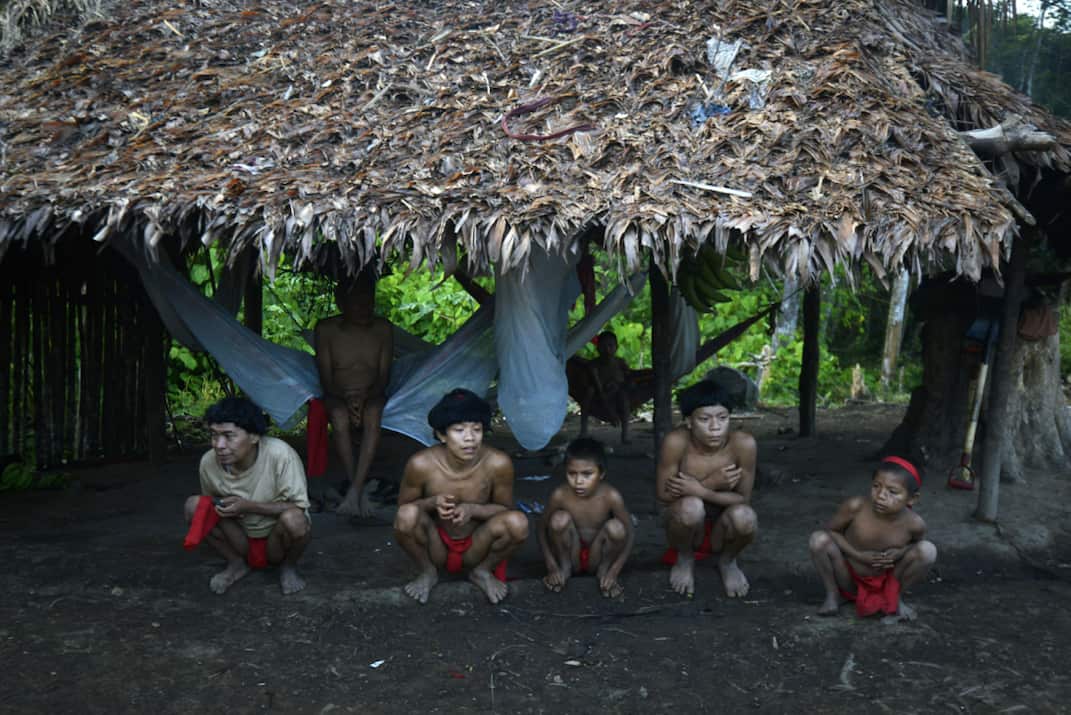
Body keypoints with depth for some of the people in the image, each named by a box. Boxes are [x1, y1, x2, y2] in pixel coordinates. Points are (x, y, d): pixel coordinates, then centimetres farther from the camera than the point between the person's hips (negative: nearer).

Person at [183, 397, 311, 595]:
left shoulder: (279, 454, -29)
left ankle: (288, 567, -1)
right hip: (242, 538, 3)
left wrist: (248, 506, -30)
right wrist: (217, 506, -19)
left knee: (293, 519, -35)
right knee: (194, 506, -18)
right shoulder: (209, 462, -16)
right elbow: (211, 501, 5)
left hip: (276, 541, -3)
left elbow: (298, 508, -22)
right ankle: (237, 563, 3)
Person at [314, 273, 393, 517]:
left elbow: (384, 377, -1)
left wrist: (364, 397, -21)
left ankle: (354, 491, -38)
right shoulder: (326, 329, -4)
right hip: (337, 396, 0)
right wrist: (346, 399, -24)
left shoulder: (382, 329, 0)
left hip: (372, 395, 1)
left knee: (373, 417, -35)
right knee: (340, 419, -35)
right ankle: (360, 491, -28)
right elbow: (326, 379, -5)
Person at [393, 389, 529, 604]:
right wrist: (432, 502, -28)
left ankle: (482, 572, 3)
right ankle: (428, 572, 1)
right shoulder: (420, 464, -22)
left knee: (518, 523, -27)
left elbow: (505, 509, -6)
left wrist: (473, 509, -26)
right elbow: (402, 506, -6)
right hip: (436, 547, 0)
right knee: (407, 514, -30)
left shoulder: (498, 463, -22)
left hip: (476, 548, 1)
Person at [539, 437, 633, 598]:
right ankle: (564, 568, -2)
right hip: (571, 556, 0)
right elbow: (543, 529, -7)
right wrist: (552, 567, -15)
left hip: (596, 558, 0)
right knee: (560, 518, -27)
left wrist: (613, 572, -22)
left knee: (616, 527, -29)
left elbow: (628, 534, -14)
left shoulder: (611, 497, -22)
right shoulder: (560, 495, -20)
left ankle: (603, 570, -1)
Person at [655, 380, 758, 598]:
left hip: (722, 529, 1)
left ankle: (727, 561, 5)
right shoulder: (676, 442, -25)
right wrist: (711, 483, -28)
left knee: (744, 517, -33)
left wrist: (701, 490, -29)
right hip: (686, 524, -1)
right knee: (691, 506, -35)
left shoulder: (743, 443, -23)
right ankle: (685, 560, 1)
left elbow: (744, 500, -14)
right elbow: (663, 497, -16)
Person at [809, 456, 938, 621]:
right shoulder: (856, 506, -27)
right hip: (850, 576, -1)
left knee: (927, 550, -21)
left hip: (886, 581, 1)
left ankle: (895, 597, 5)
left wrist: (901, 552, -21)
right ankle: (833, 594, 0)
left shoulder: (914, 523, -22)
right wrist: (858, 555, -23)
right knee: (819, 539, -27)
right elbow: (831, 530, -11)